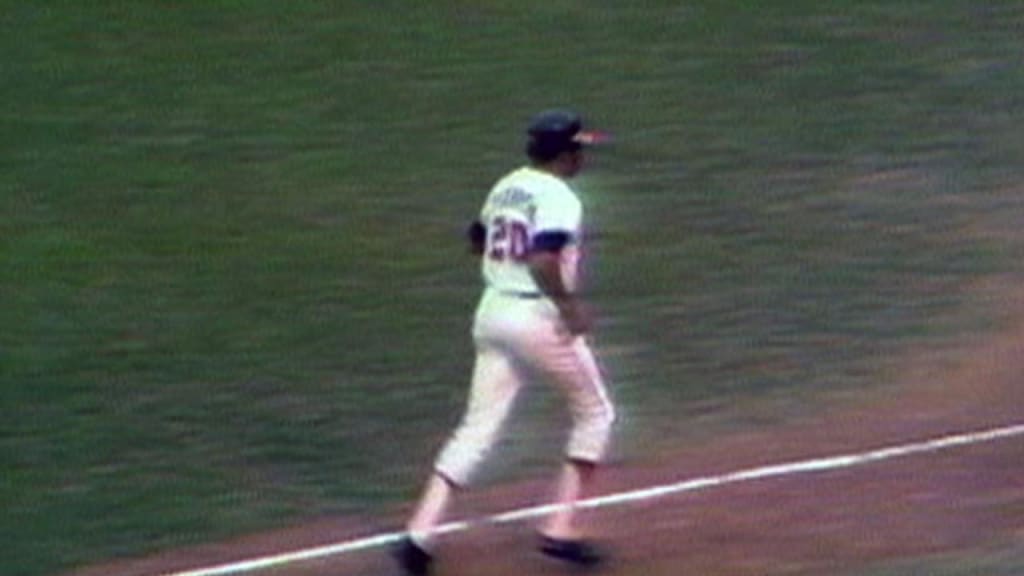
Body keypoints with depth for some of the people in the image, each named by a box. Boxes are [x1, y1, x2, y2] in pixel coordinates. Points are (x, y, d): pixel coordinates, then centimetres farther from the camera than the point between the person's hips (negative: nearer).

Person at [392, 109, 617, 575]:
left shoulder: (506, 187, 11)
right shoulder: (559, 199, -14)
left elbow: (478, 240, 25)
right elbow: (543, 260, -28)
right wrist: (569, 306, -20)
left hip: (493, 310, 7)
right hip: (538, 317, -7)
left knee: (478, 427, 7)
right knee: (594, 413, 12)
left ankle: (421, 531, -6)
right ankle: (561, 528, 6)